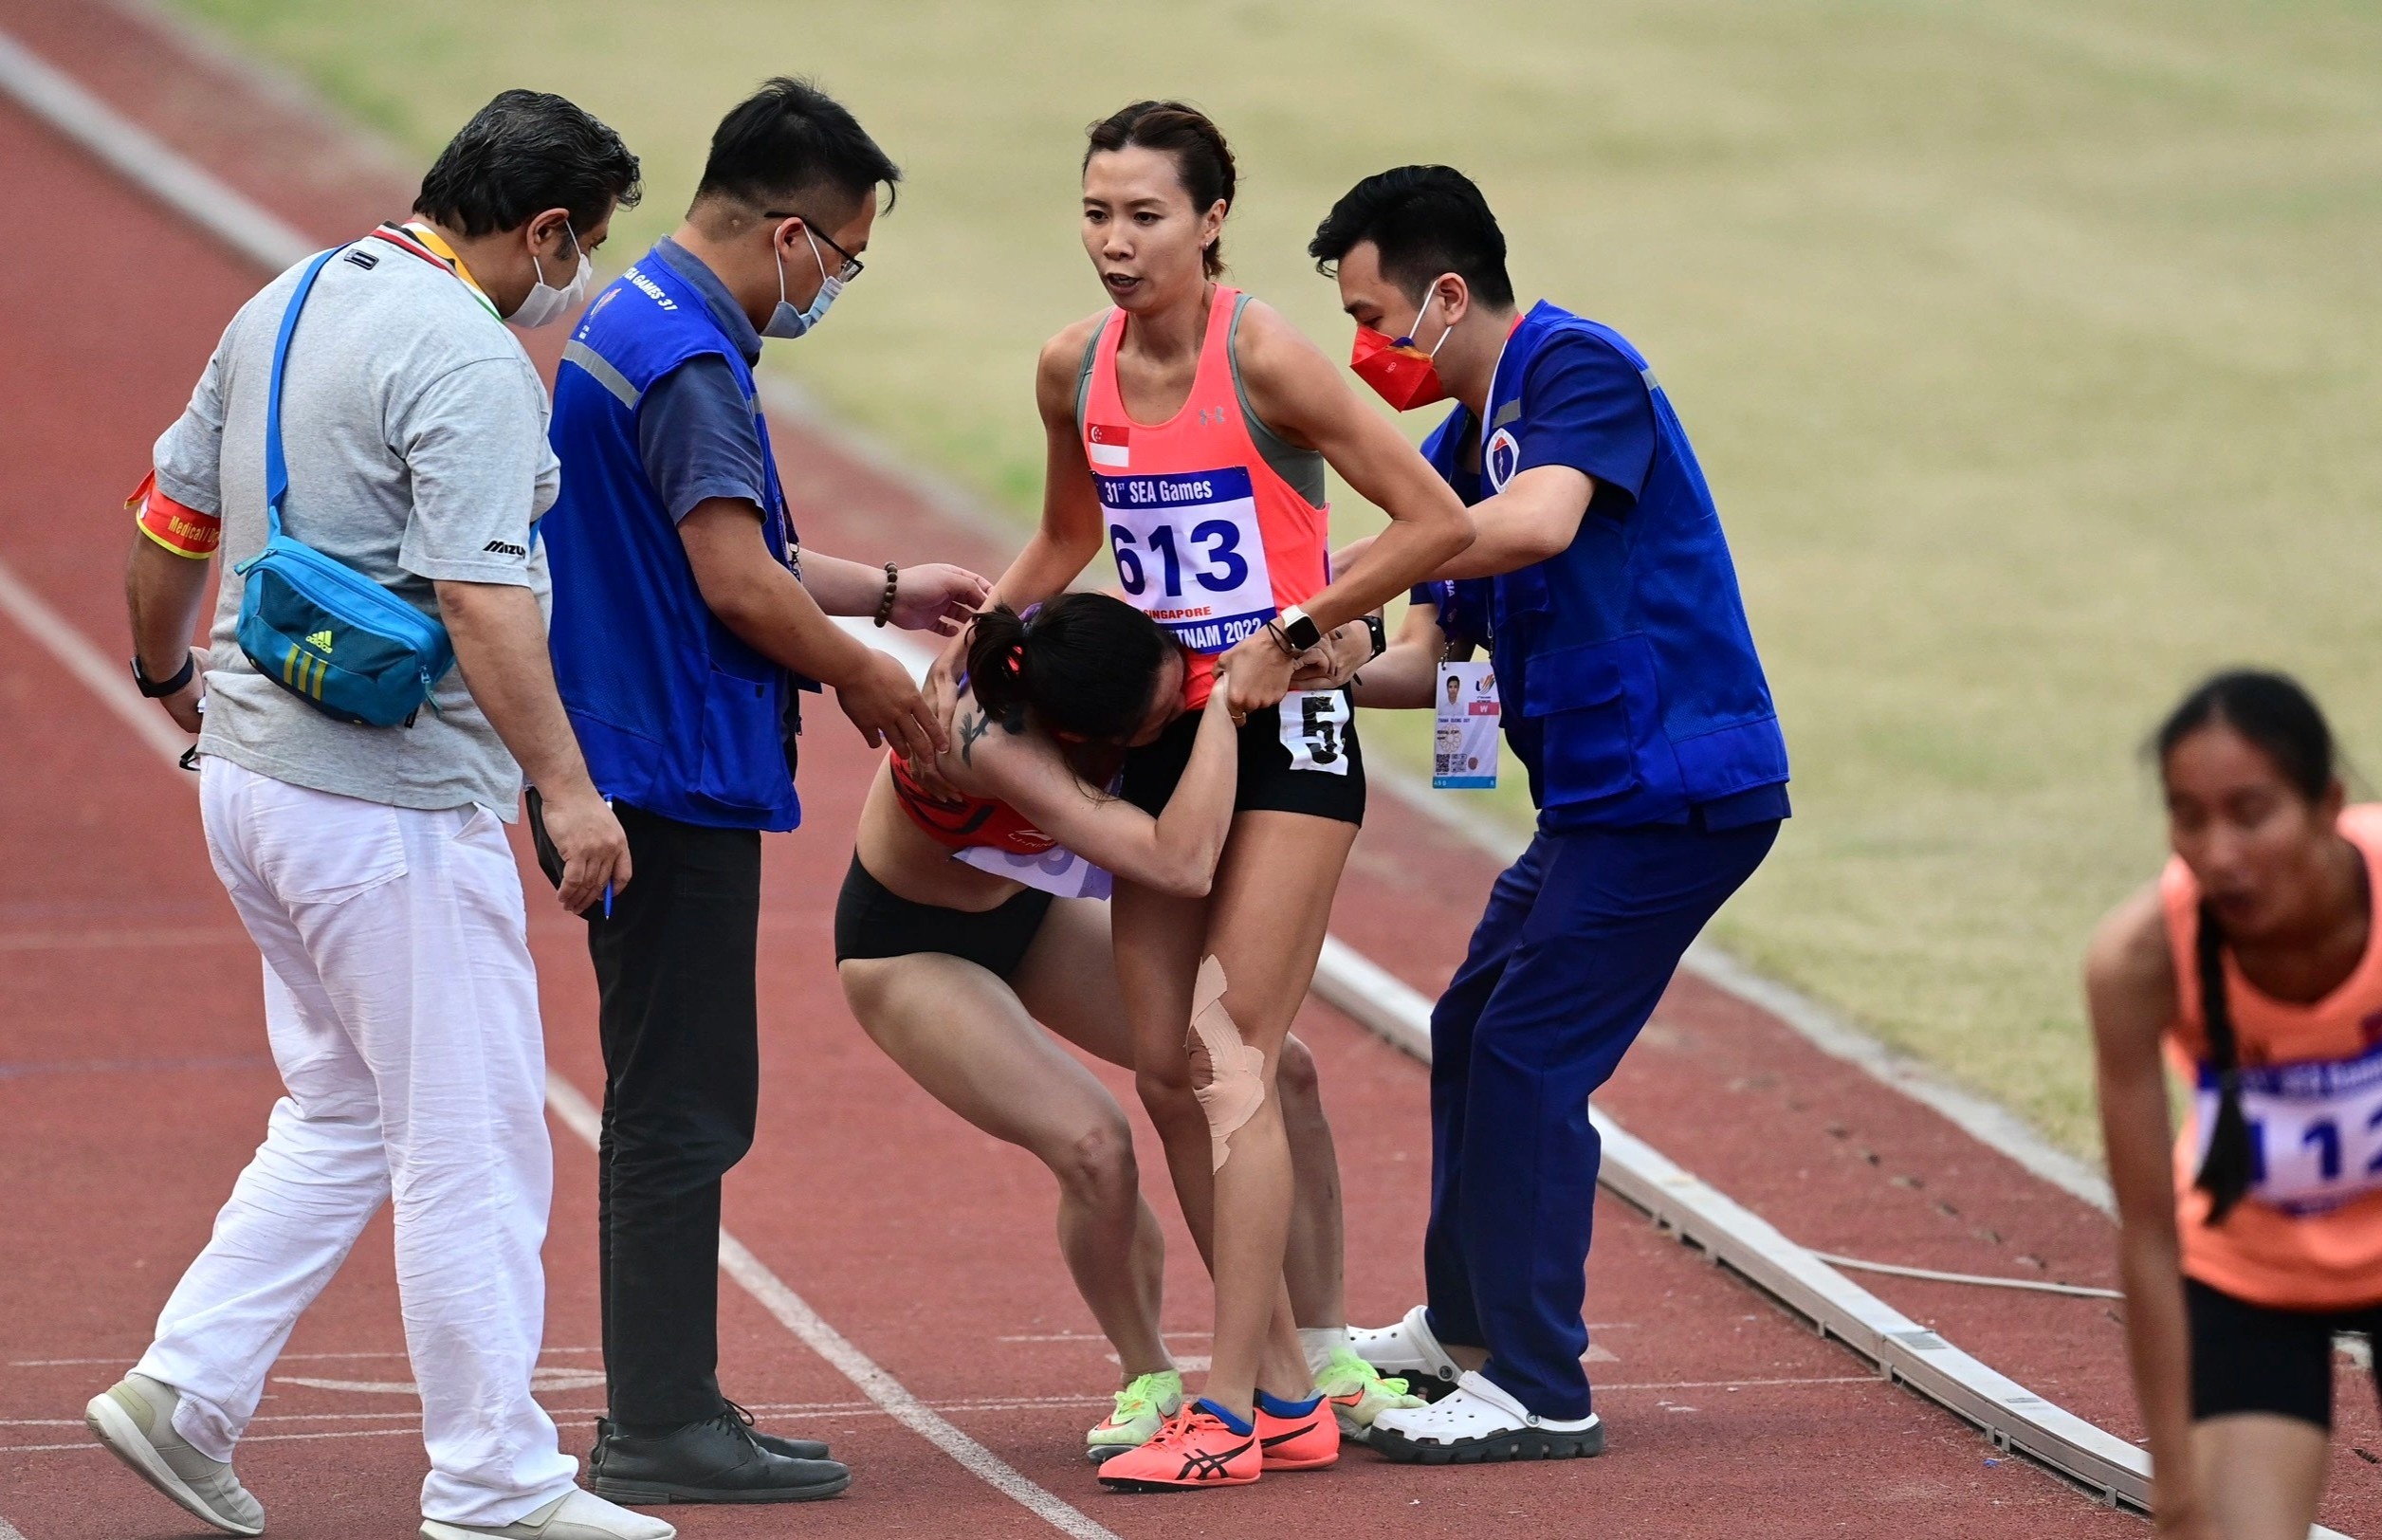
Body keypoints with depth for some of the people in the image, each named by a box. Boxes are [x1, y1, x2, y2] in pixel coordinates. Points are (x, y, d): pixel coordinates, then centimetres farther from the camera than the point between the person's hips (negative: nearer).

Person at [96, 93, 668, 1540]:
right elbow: (482, 595, -25)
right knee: (474, 1146, -1)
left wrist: (170, 673, 36)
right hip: (391, 800, -9)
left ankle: (187, 1386, 11)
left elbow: (172, 518, 20)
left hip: (251, 770, 9)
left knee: (344, 1117, 19)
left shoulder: (283, 308, 11)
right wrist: (566, 789, -25)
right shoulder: (468, 359, -17)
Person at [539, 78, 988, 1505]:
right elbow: (740, 587, -21)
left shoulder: (638, 323, 15)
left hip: (649, 780, 11)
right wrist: (868, 680, -6)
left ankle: (664, 1410, 19)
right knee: (681, 1107, -6)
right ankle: (663, 1430, -4)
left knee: (681, 1104, 15)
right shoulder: (686, 360, -19)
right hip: (674, 781, -11)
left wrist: (889, 592, 25)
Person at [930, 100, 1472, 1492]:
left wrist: (1292, 636, -15)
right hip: (1169, 734, 7)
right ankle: (1285, 1385, 16)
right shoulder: (1076, 371, 2)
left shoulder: (1262, 359, -17)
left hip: (1286, 735, -7)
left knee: (1232, 1063, -11)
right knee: (1166, 1070, 6)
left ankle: (1229, 1414, -10)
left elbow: (1440, 524, -15)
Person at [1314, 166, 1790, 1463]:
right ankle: (1463, 1325, 38)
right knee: (1473, 1030, 21)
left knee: (1528, 1060, -10)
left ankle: (1539, 1391, -5)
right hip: (1598, 794, 10)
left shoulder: (1579, 371, -14)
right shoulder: (1462, 441, 14)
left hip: (1674, 790, -10)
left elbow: (1537, 523, -34)